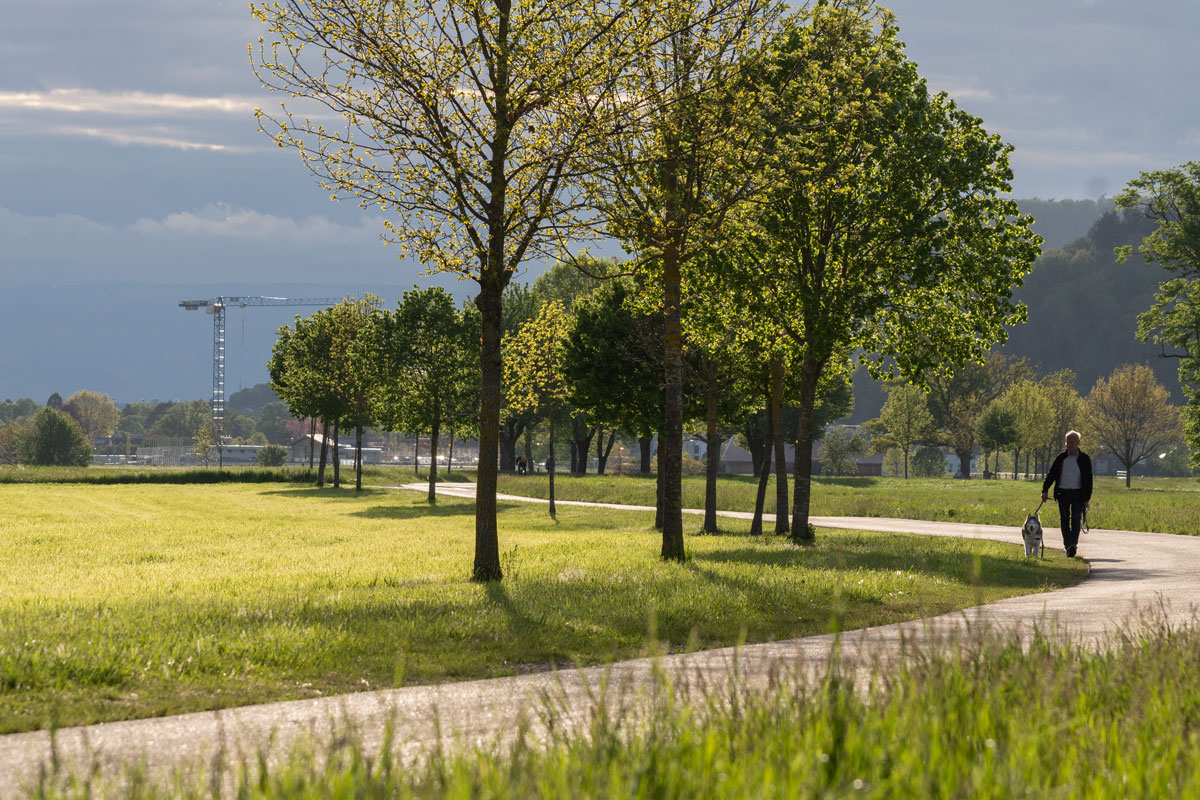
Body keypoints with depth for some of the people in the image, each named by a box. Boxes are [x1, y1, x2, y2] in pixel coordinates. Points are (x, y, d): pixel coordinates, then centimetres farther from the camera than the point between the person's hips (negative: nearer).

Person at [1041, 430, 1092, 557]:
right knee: (1064, 520, 5)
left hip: (1078, 494, -2)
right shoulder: (1061, 457, 7)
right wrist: (1045, 490, -4)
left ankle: (1073, 544, -22)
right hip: (1063, 493, 2)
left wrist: (1087, 499, 0)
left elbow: (1088, 480, 4)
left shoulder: (1084, 459, 3)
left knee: (1076, 519, -14)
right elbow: (1051, 474, 8)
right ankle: (1067, 546, 13)